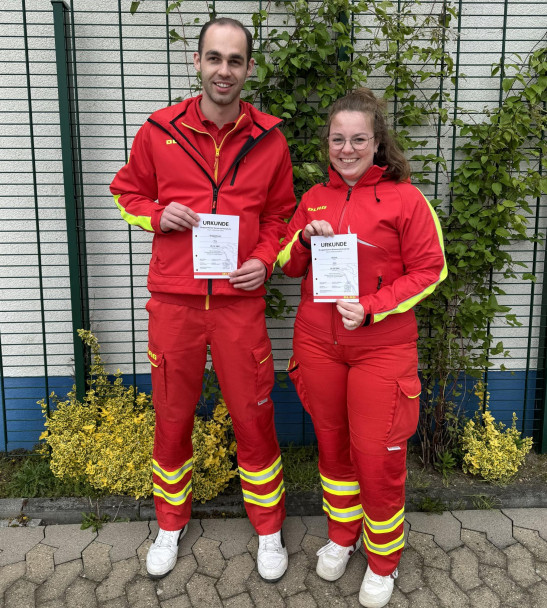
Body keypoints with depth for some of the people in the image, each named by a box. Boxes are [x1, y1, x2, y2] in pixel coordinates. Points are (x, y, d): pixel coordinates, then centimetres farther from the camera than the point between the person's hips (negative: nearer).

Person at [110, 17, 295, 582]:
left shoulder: (268, 139, 2)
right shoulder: (159, 130, 0)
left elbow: (280, 214, 11)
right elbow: (126, 190, 13)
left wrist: (264, 259, -6)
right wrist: (157, 215, -7)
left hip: (240, 299, 0)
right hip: (173, 298, 1)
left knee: (253, 415, 7)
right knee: (172, 415, 13)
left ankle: (268, 528, 31)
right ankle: (171, 523, 38)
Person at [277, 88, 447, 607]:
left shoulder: (404, 198, -5)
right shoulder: (314, 199, 8)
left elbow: (428, 270, -7)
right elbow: (288, 266, 13)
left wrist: (370, 308, -17)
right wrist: (305, 238, -9)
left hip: (381, 347, -4)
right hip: (317, 343, 4)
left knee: (377, 456, 2)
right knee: (332, 443, 16)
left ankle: (383, 560, 27)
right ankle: (341, 535, 40)